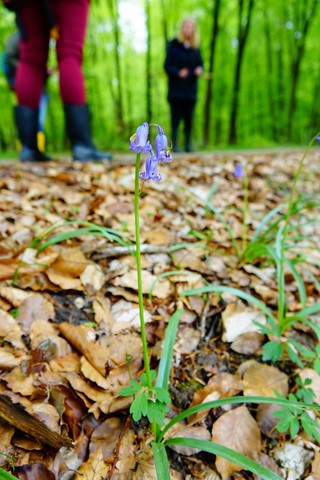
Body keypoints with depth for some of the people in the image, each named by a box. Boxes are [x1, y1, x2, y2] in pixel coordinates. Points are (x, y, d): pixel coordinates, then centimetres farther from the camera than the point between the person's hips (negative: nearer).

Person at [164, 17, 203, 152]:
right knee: (176, 117, -6)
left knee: (189, 118, 2)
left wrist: (200, 69, -7)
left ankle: (188, 145, 8)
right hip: (176, 87, -4)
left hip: (190, 88, 4)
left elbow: (200, 63, 17)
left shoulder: (195, 47, 14)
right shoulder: (174, 45, 2)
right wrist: (178, 73, -21)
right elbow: (167, 65, -3)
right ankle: (174, 144, -2)